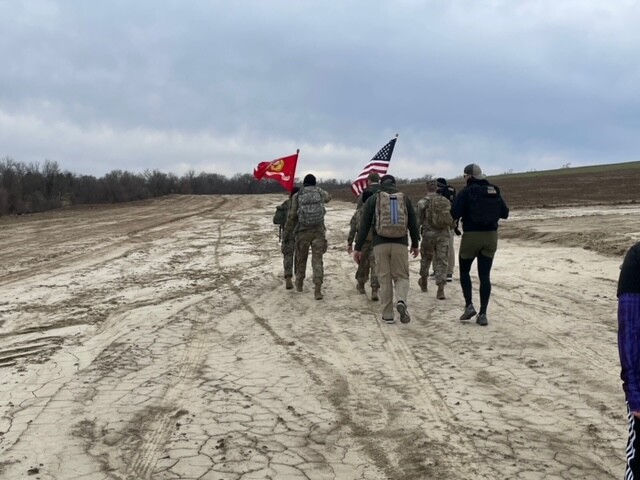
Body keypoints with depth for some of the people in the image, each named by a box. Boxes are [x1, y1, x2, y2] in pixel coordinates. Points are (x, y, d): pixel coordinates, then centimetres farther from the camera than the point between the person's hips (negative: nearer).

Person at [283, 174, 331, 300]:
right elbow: (328, 197, 28)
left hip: (302, 232, 0)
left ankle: (299, 285, 33)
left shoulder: (297, 196, -3)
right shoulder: (320, 192, 3)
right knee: (317, 260, 0)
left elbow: (291, 216, -3)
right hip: (318, 231, 0)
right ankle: (318, 290, -10)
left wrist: (287, 233, 6)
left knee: (301, 259, 17)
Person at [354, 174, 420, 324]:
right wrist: (415, 244, 24)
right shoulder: (405, 199, 10)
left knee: (384, 279, 6)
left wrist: (358, 248, 5)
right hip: (400, 244, 0)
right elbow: (413, 223, 12)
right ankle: (401, 301, -18)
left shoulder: (373, 199, 6)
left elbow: (364, 225, 2)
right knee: (401, 276, 10)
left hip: (380, 244, 0)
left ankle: (387, 314, 7)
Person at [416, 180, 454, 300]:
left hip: (428, 234, -1)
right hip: (444, 234, 2)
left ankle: (423, 282, 38)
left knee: (426, 258, 19)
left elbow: (418, 220, -6)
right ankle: (441, 289, -9)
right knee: (442, 261, 1)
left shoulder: (423, 202, -5)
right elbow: (452, 219, 8)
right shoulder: (445, 201, 5)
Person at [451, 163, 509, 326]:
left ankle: (469, 305, 2)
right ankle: (483, 314, 3)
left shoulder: (466, 192, -8)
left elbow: (455, 214, -15)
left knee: (464, 271, 15)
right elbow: (505, 213, 10)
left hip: (471, 235, -4)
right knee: (485, 275, 5)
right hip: (491, 235, 4)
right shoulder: (494, 191, 7)